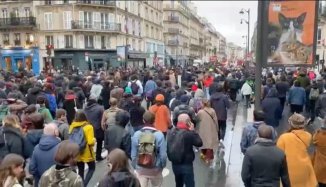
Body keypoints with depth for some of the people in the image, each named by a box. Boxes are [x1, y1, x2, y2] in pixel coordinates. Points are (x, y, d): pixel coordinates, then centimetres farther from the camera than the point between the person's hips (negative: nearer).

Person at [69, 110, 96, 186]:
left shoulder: (72, 126, -7)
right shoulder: (88, 127, -18)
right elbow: (91, 142, -20)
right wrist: (94, 139, 0)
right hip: (87, 153, -4)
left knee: (80, 170, 20)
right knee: (92, 168, 17)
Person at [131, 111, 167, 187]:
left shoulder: (136, 134, -11)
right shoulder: (159, 135, -17)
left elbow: (133, 154, -4)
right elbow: (163, 154, -13)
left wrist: (135, 166, 13)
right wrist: (162, 166, 6)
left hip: (140, 169, 1)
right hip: (155, 169, -1)